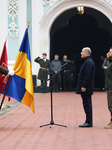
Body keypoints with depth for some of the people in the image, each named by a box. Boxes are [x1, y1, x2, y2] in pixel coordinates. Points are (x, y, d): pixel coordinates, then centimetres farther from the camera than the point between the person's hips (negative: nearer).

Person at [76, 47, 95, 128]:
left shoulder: (88, 62, -16)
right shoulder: (87, 61, 18)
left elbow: (87, 76, -22)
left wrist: (84, 86, -23)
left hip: (86, 88, -11)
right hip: (86, 88, 11)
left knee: (87, 104, -7)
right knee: (87, 104, 12)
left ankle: (89, 122, -4)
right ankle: (88, 121, 17)